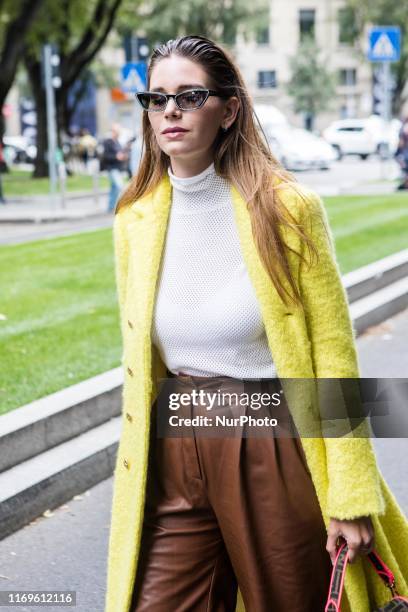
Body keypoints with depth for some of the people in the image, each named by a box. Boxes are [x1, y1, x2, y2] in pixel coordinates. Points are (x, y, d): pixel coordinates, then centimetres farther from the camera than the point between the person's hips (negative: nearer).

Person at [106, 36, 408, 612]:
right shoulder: (135, 218, 3)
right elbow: (138, 356, 11)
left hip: (274, 450, -3)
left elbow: (334, 352, -9)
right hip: (173, 456, 3)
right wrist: (134, 468, 13)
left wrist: (352, 494, -11)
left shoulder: (286, 207, -9)